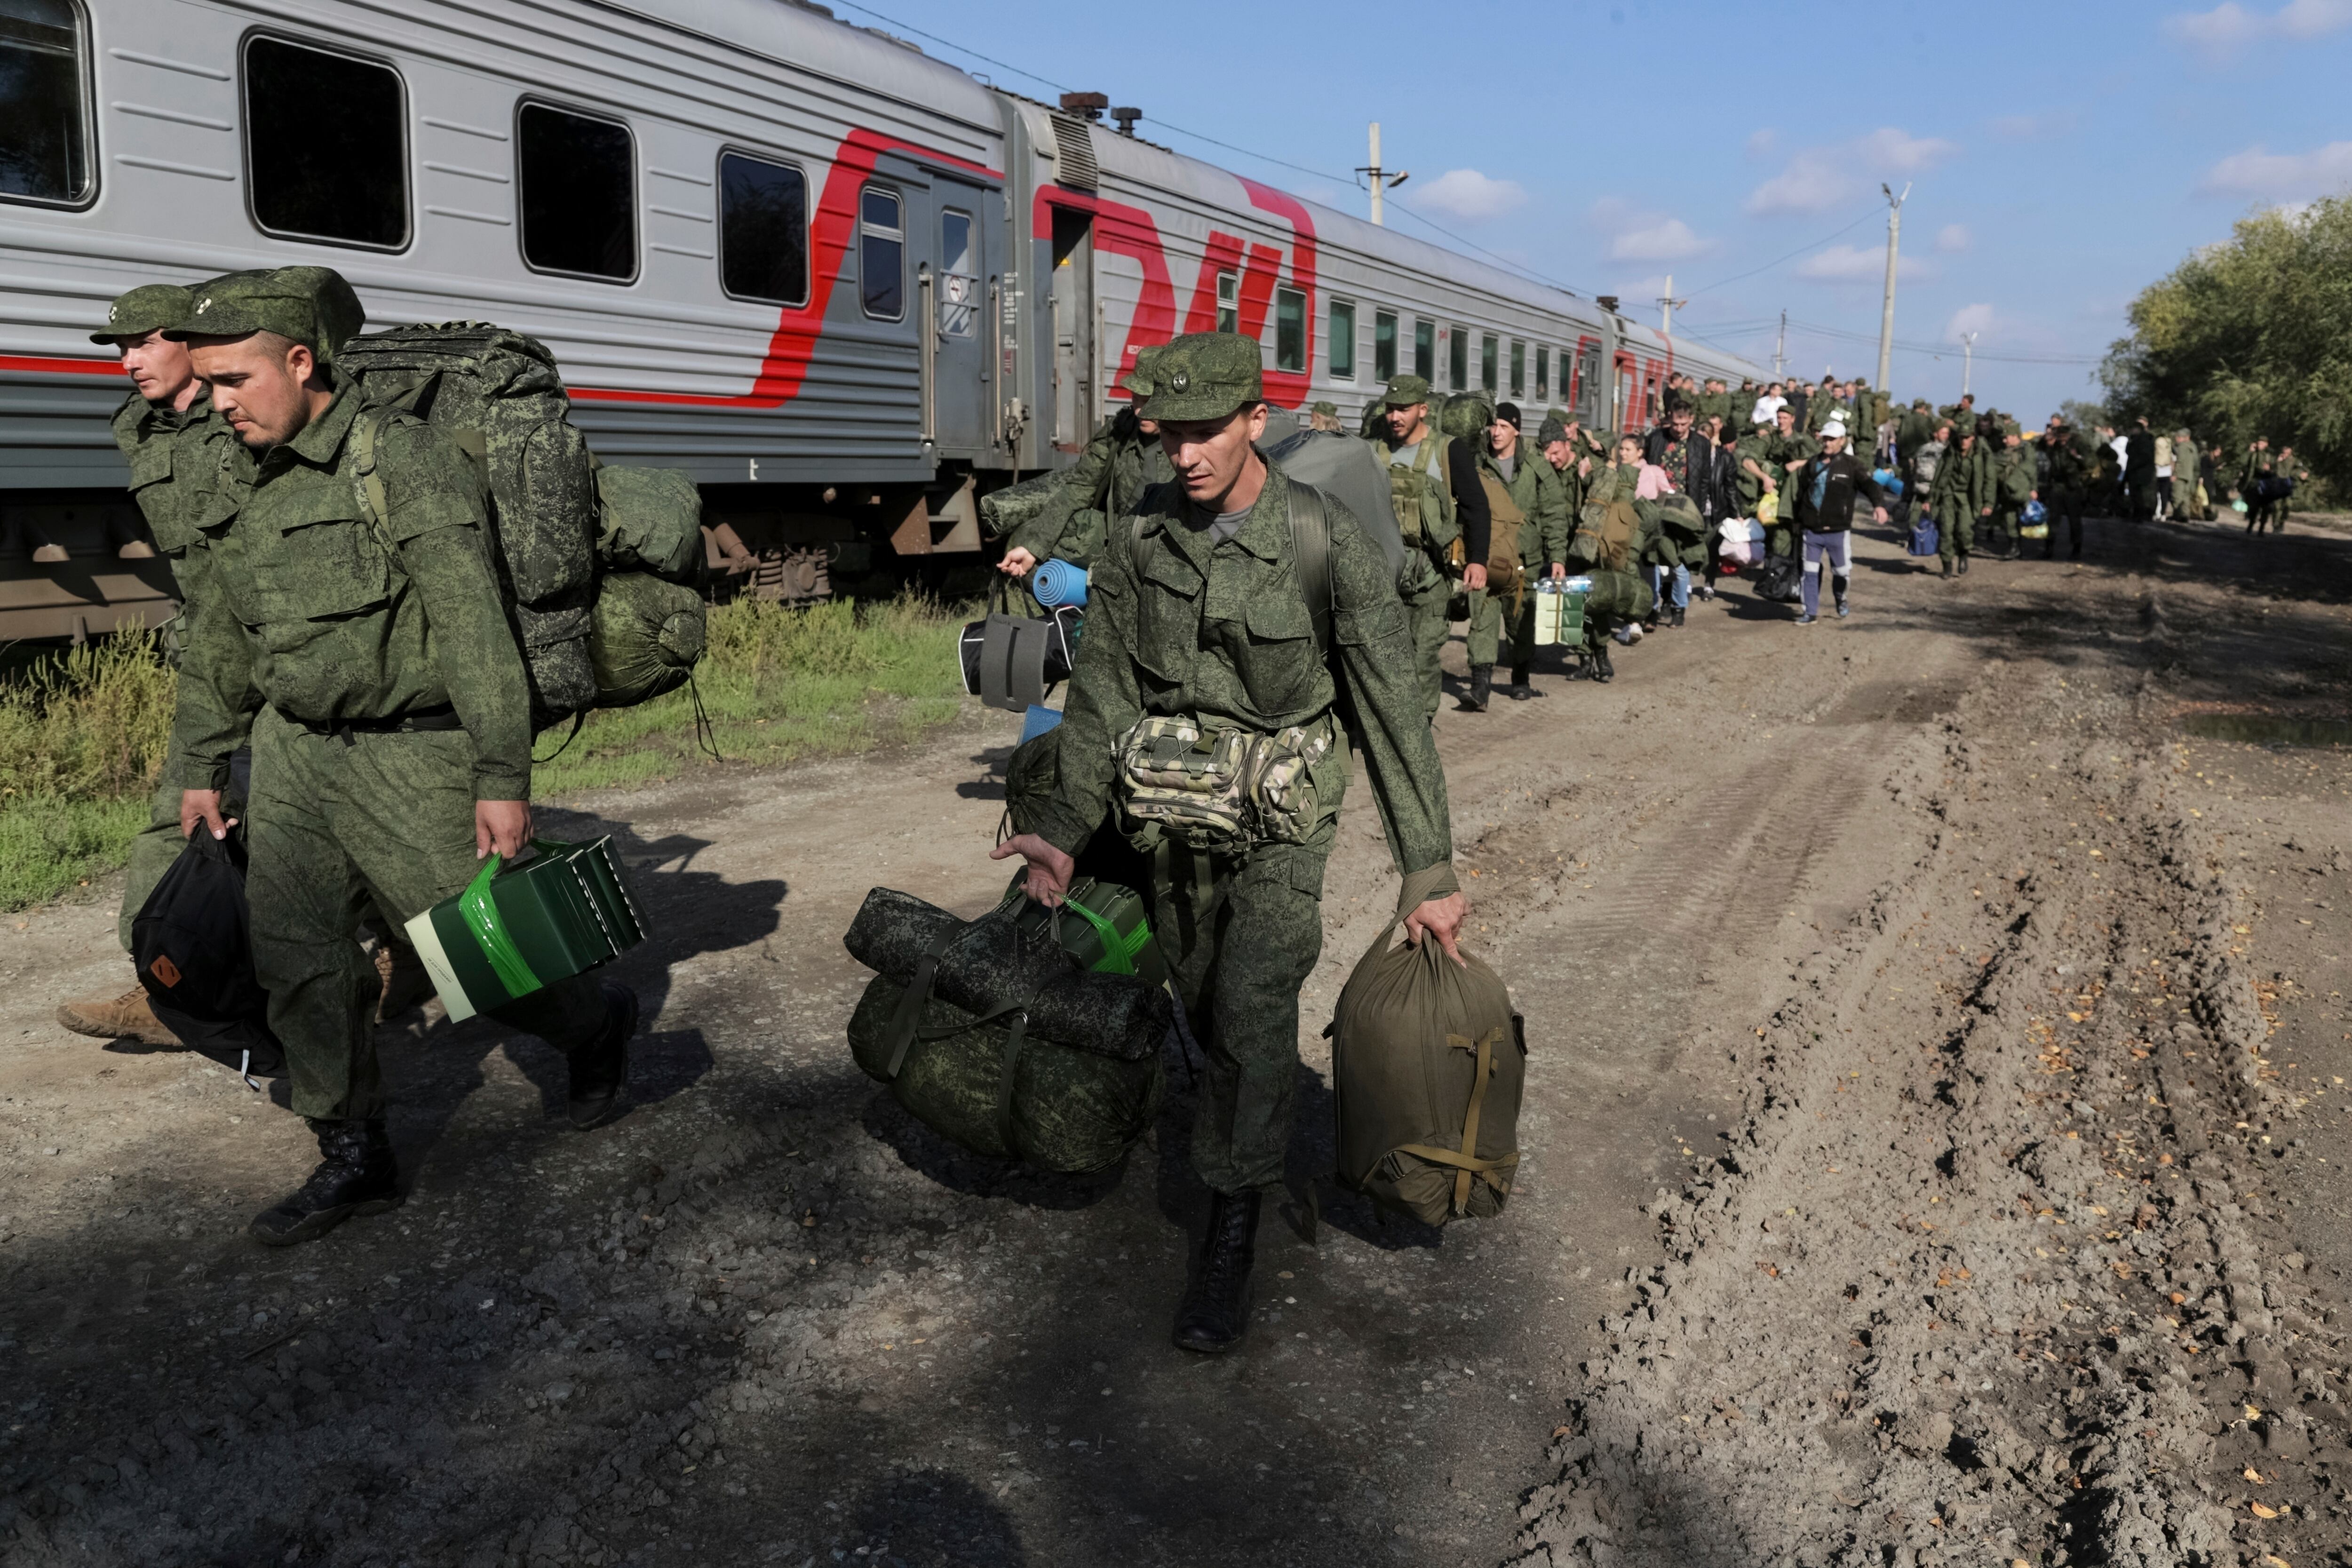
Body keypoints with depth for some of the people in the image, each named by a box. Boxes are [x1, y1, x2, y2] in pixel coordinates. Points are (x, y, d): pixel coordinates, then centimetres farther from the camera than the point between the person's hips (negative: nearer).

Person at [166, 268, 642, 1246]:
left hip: (412, 756, -7)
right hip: (296, 752, 7)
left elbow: (475, 631, -20)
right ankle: (354, 1159, 17)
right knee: (293, 959, 3)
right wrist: (200, 770, 22)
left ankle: (595, 1028, 30)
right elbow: (218, 643, 20)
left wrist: (503, 778, -23)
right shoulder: (249, 485, 9)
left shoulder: (407, 460, -15)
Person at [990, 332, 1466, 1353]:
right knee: (1204, 1013, 16)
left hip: (1281, 819, -4)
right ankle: (1256, 1144, 44)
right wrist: (1066, 826, -12)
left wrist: (1428, 871, -14)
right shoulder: (1140, 536, -6)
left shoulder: (1328, 543, -17)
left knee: (1254, 1013, -15)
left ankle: (1231, 1241, 0)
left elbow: (1393, 709, -14)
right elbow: (1103, 690, -2)